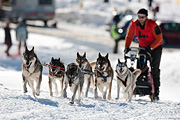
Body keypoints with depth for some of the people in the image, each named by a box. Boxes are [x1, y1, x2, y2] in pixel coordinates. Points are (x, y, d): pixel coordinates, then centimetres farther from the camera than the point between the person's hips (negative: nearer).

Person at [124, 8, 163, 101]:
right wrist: (127, 47, -12)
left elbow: (159, 38, -20)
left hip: (155, 47, -4)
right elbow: (129, 36, 0)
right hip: (143, 48, 4)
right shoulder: (134, 24, -11)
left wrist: (151, 47, -28)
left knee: (155, 70, -9)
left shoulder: (152, 25, -23)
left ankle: (156, 92, -9)